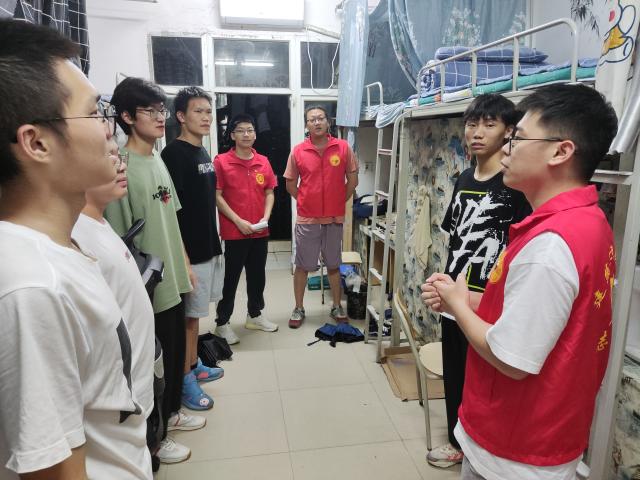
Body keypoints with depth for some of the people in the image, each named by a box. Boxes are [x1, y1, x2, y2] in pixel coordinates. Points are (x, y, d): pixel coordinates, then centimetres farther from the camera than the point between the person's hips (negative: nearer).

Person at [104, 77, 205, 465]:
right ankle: (155, 436, 31)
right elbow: (119, 241, -20)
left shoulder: (158, 160, 7)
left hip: (173, 280, 8)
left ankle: (172, 409, 44)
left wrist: (185, 263, 15)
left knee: (177, 350, 22)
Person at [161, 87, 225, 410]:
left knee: (196, 313, 18)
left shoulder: (203, 153, 12)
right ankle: (184, 381, 16)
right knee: (188, 317, 2)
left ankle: (194, 365, 33)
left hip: (208, 247, 8)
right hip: (191, 252, -8)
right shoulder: (174, 154, -15)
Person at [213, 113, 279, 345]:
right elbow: (217, 196, -9)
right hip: (234, 232, -5)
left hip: (260, 231, 5)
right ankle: (222, 322, 19)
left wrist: (266, 217, -5)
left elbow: (269, 193, 11)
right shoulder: (221, 161, -7)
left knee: (258, 276, 16)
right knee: (230, 278, 4)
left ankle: (254, 315, 34)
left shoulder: (263, 162, 7)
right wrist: (238, 220, -15)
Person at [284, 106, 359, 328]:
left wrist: (339, 202, 4)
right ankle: (299, 308, 22)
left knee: (334, 264, 13)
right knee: (302, 266, 8)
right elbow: (290, 184, 5)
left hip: (334, 218, 0)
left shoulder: (343, 148, -4)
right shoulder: (298, 151, -3)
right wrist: (306, 202, 3)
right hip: (306, 219, 0)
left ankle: (337, 306, 27)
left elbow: (352, 179, 4)